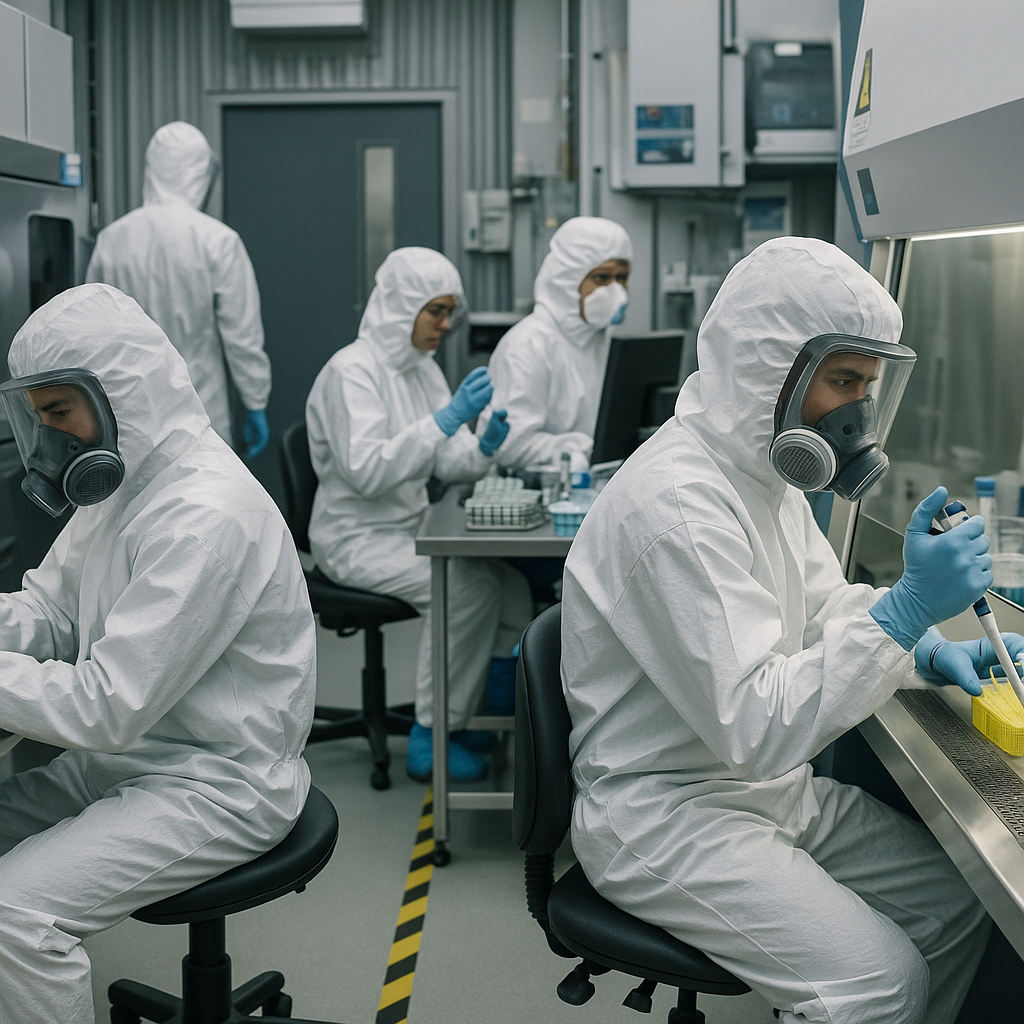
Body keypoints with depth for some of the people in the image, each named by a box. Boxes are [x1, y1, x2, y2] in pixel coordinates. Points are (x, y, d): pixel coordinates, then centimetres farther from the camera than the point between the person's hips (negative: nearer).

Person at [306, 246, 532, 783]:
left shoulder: (422, 368, 11)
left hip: (411, 528, 8)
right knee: (471, 589, -27)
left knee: (511, 582, -13)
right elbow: (366, 471, -27)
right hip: (356, 537, -8)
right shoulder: (351, 370, -16)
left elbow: (444, 462, 11)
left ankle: (487, 713, 3)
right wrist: (447, 418, -31)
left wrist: (484, 448, -12)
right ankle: (431, 739, -14)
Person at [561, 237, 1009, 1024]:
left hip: (772, 787, 10)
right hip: (666, 814, -10)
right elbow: (754, 731, -29)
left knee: (963, 901, 3)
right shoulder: (679, 502, -26)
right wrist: (905, 611, -31)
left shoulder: (762, 469, 6)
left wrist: (930, 651, 0)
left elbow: (826, 605, 19)